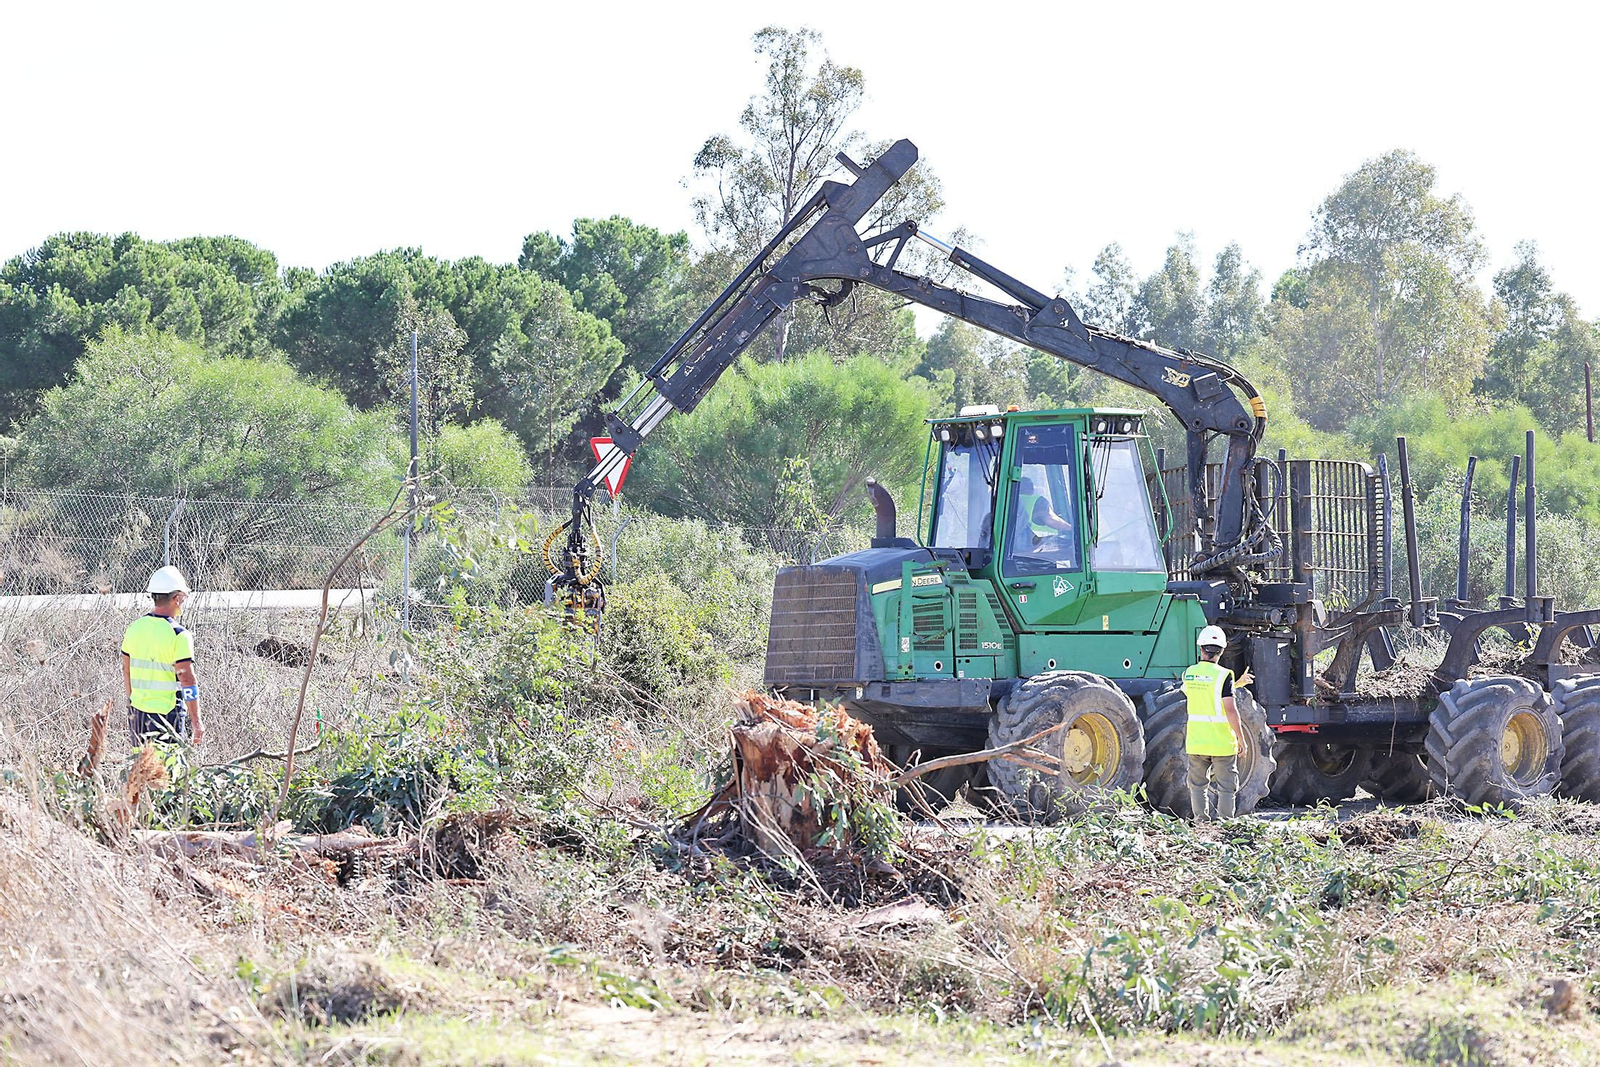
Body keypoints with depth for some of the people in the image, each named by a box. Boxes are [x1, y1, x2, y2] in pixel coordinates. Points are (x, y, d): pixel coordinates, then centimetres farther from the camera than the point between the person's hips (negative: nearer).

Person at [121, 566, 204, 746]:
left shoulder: (134, 628, 5)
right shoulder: (178, 635, -15)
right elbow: (187, 681, -16)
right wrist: (197, 721, -12)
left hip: (137, 711, 6)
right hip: (167, 713, -6)